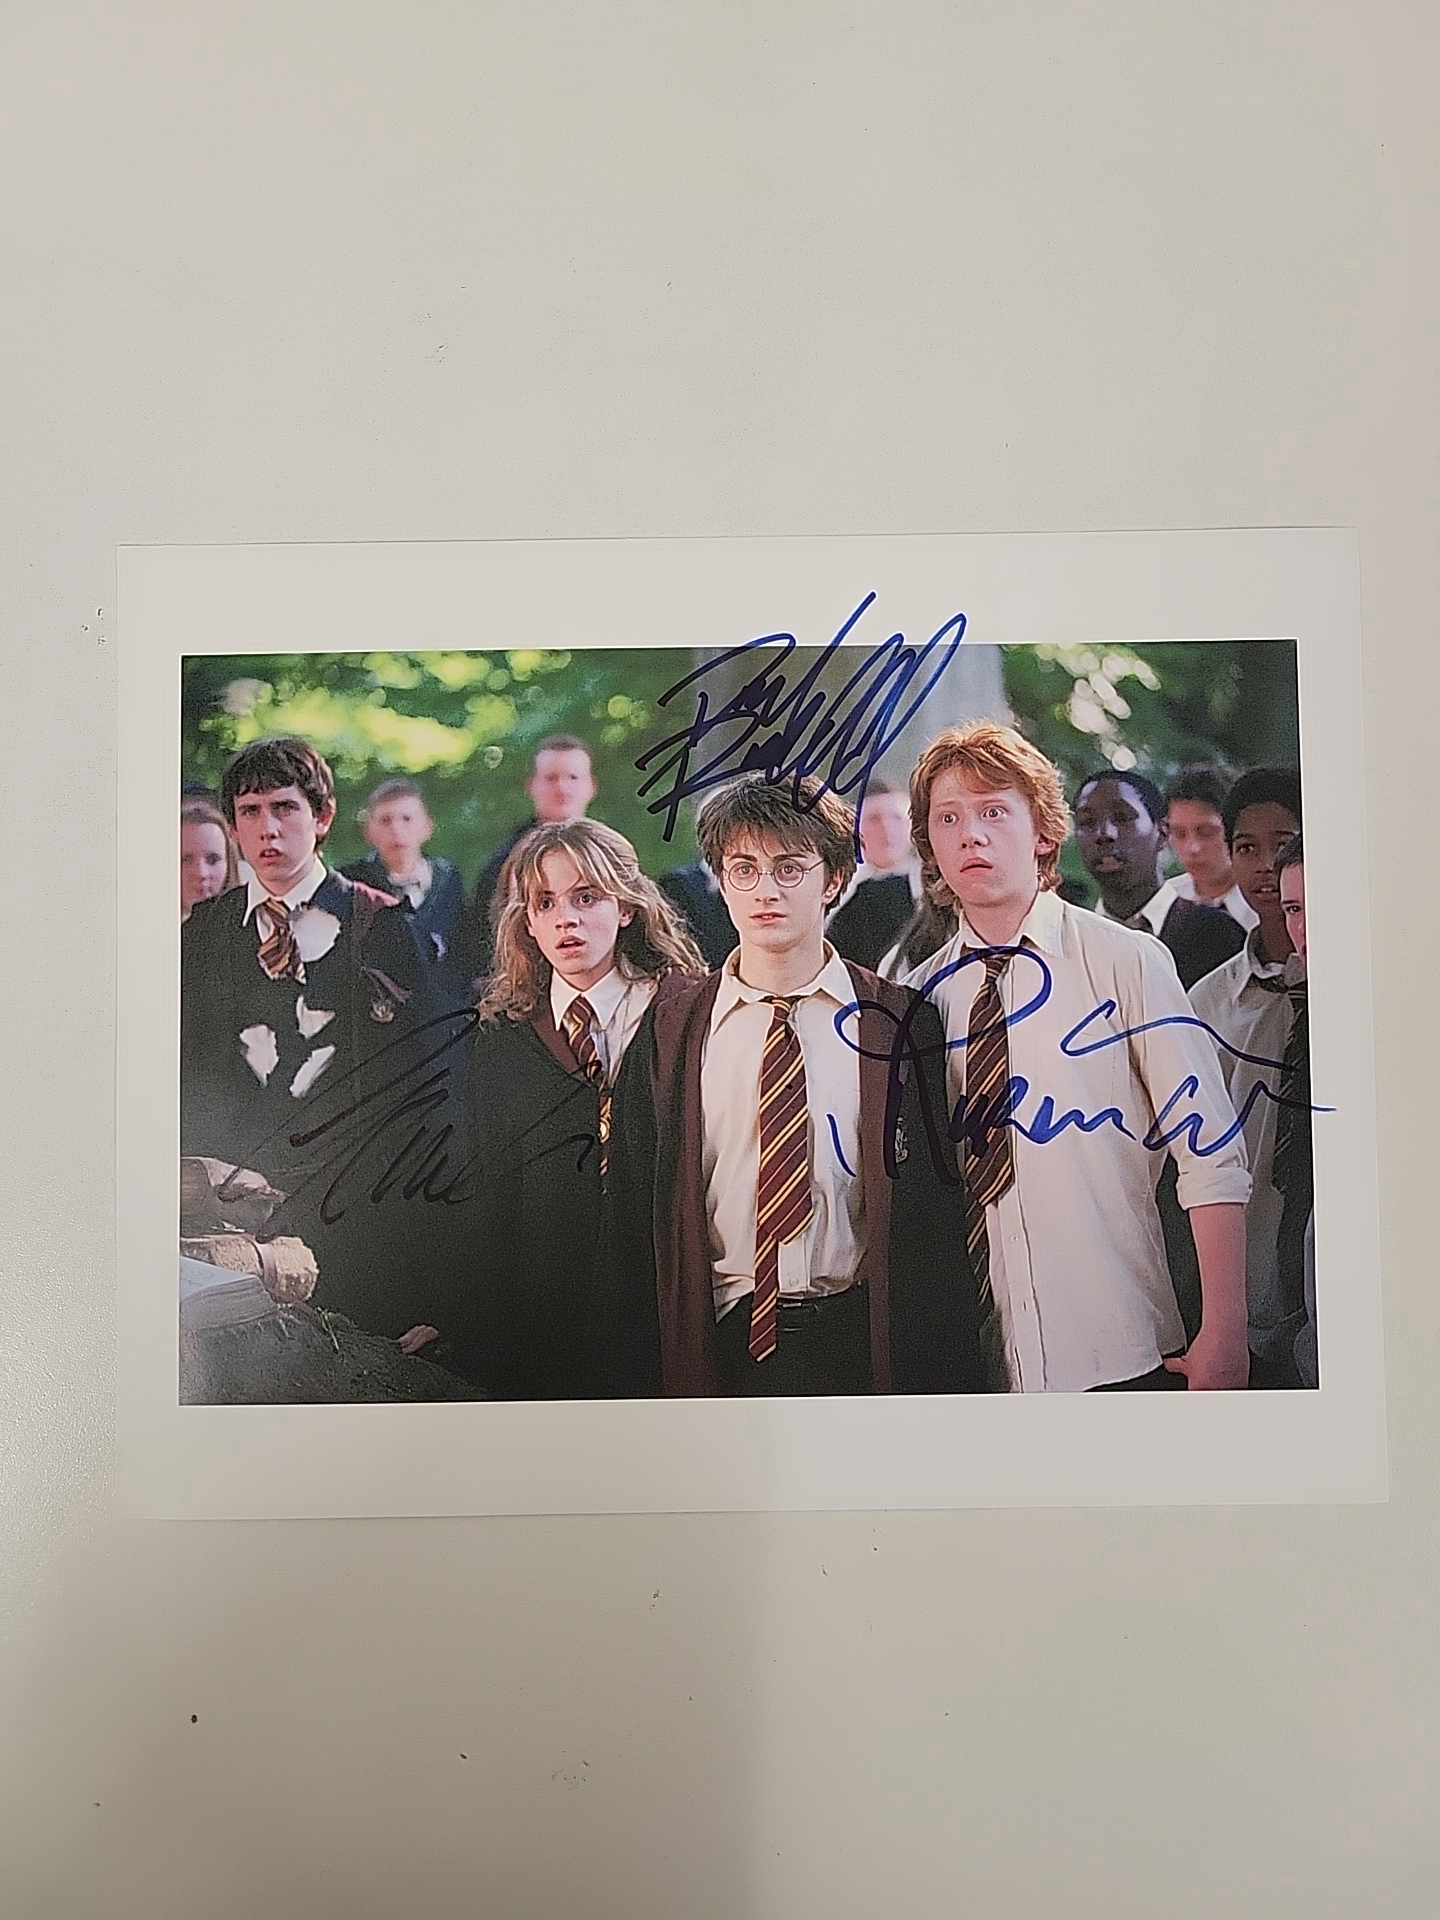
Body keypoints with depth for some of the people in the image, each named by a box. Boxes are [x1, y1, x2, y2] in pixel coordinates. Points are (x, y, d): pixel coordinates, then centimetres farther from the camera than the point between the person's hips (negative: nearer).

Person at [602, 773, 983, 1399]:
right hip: (722, 1343, 1)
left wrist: (942, 1378, -3)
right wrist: (638, 1379, 1)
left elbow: (935, 1210, -1)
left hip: (861, 1343, -1)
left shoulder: (898, 1023, -2)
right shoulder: (672, 1025, 1)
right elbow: (634, 1212, 3)